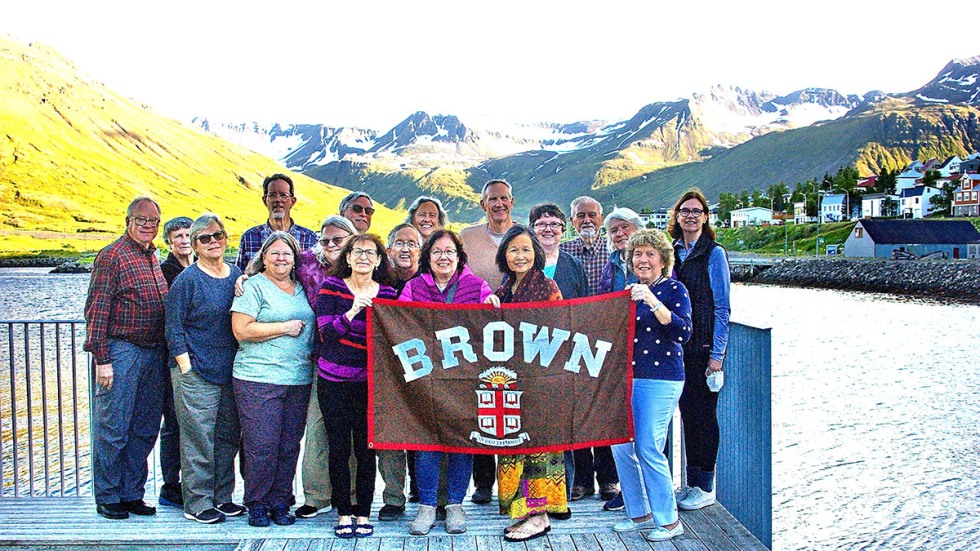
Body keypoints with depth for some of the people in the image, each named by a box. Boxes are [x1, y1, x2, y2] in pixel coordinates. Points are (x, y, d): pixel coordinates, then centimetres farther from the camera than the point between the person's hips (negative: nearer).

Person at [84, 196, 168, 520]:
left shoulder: (153, 257, 15)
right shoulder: (112, 256, -8)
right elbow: (96, 310, -11)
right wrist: (101, 358, -16)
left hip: (154, 354, 7)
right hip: (121, 351, -7)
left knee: (145, 430, 11)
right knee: (113, 429, 0)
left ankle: (132, 493, 22)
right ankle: (107, 498, 13)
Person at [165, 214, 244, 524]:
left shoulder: (236, 275, 9)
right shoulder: (187, 280, -7)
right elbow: (174, 329, -7)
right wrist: (186, 368, -12)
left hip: (231, 373, 6)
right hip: (197, 373, -6)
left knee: (228, 437, 12)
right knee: (199, 438, 0)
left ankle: (222, 497, 25)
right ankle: (197, 504, 12)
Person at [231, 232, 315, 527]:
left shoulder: (302, 288, 17)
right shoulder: (253, 287, -1)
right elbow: (242, 330, -11)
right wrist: (285, 328, -9)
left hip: (299, 379, 5)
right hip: (258, 378, -5)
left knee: (289, 446, 6)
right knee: (262, 445, -5)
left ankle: (280, 503, 18)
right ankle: (256, 504, 12)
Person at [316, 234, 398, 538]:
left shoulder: (387, 293, 4)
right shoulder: (332, 287, 1)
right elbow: (325, 332, -10)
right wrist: (352, 312, -24)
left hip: (370, 381, 1)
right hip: (333, 379, 0)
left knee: (366, 448, 3)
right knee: (338, 447, 4)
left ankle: (363, 513, 15)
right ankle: (343, 513, 17)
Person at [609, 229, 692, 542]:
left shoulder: (673, 290, -4)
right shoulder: (629, 291, 15)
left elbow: (683, 333, -17)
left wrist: (652, 301, -25)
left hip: (660, 379, -7)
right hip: (626, 376, 7)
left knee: (648, 449, -7)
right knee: (620, 446, 5)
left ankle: (669, 520, 10)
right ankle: (639, 513, 21)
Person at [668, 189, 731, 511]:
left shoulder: (714, 254, -6)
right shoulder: (672, 252, 10)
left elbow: (722, 308, -8)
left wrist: (717, 354, -13)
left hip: (704, 347, -5)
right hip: (677, 345, 5)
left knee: (704, 413, 2)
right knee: (687, 412, 11)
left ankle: (705, 487, 13)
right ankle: (691, 482, 23)